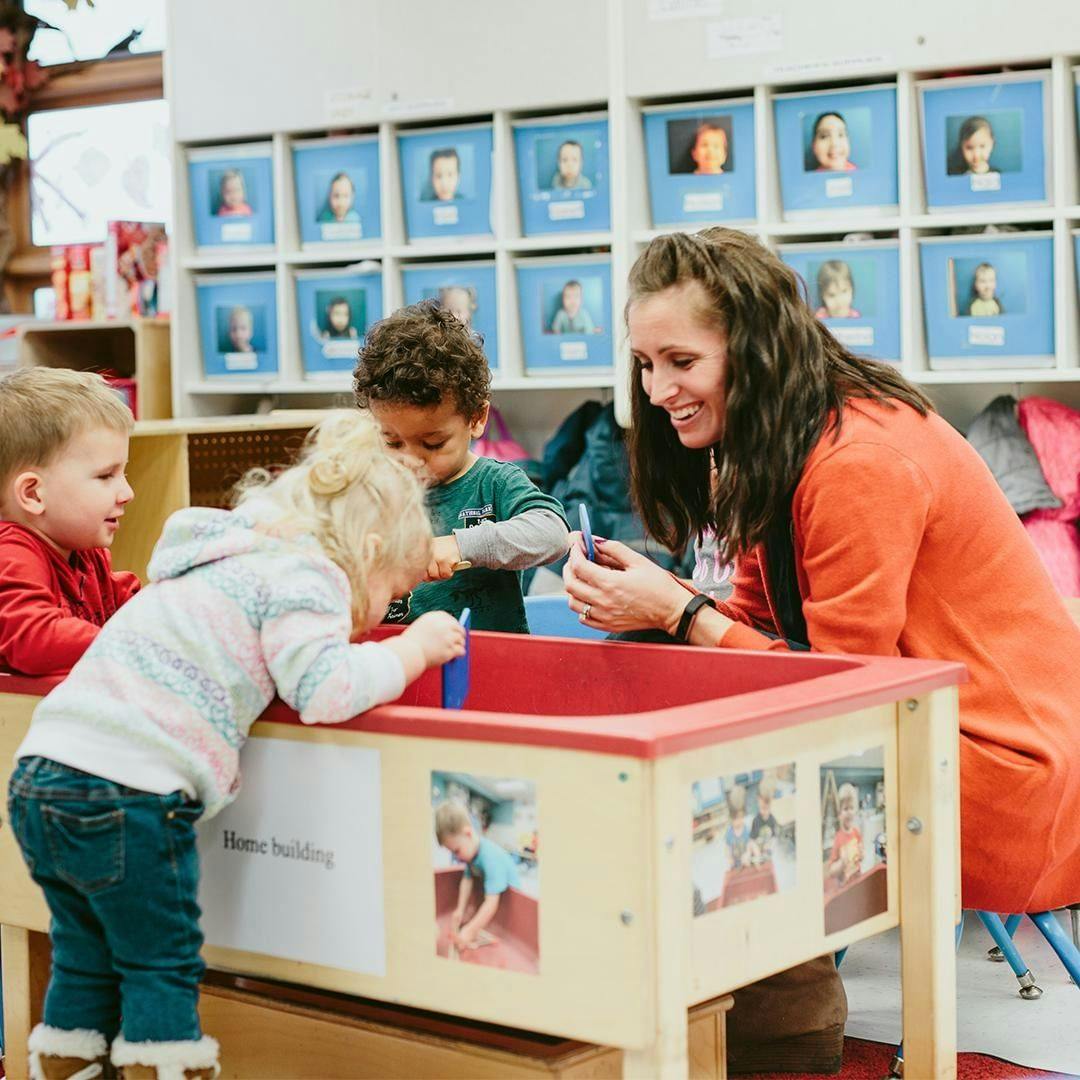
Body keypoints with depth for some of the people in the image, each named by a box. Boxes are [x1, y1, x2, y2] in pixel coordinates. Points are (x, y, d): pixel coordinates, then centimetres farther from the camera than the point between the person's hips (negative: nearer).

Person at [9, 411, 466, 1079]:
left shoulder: (235, 558, 23)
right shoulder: (305, 574, -6)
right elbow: (324, 688, -19)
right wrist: (416, 648, -5)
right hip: (123, 793, -9)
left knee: (87, 962, 19)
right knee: (162, 966, 4)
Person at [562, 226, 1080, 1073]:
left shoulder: (857, 463, -23)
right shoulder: (766, 447, 7)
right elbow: (759, 624, 6)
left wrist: (678, 613, -21)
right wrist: (646, 600, -11)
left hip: (1002, 766, -9)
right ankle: (778, 983, 8)